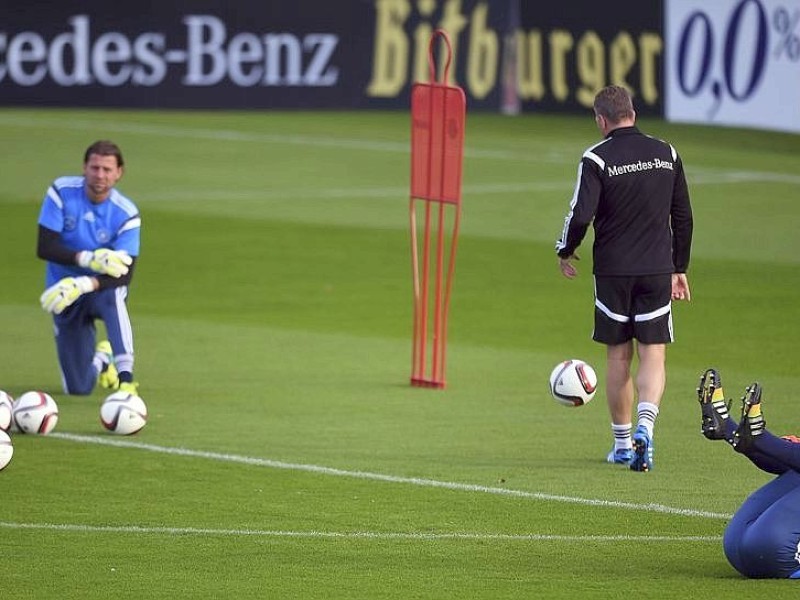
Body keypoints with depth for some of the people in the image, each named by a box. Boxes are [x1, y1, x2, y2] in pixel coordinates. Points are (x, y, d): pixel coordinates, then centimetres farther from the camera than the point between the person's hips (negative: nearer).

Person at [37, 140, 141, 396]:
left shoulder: (126, 214, -16)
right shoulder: (62, 192, -15)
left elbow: (124, 275, -24)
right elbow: (44, 248, -19)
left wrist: (86, 284, -41)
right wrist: (87, 259, -33)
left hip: (103, 289, -1)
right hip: (65, 294, 1)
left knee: (113, 295, -42)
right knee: (78, 388, -2)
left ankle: (126, 379, -43)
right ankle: (101, 360, 36)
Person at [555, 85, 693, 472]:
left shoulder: (597, 158, -8)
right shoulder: (666, 154, 5)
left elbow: (581, 214, -15)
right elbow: (683, 217, 10)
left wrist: (565, 252, 4)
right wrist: (680, 269, 19)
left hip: (613, 270, -2)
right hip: (658, 269, 2)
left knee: (619, 356, 9)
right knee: (653, 354, 1)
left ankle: (622, 443, 16)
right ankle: (644, 426, -22)